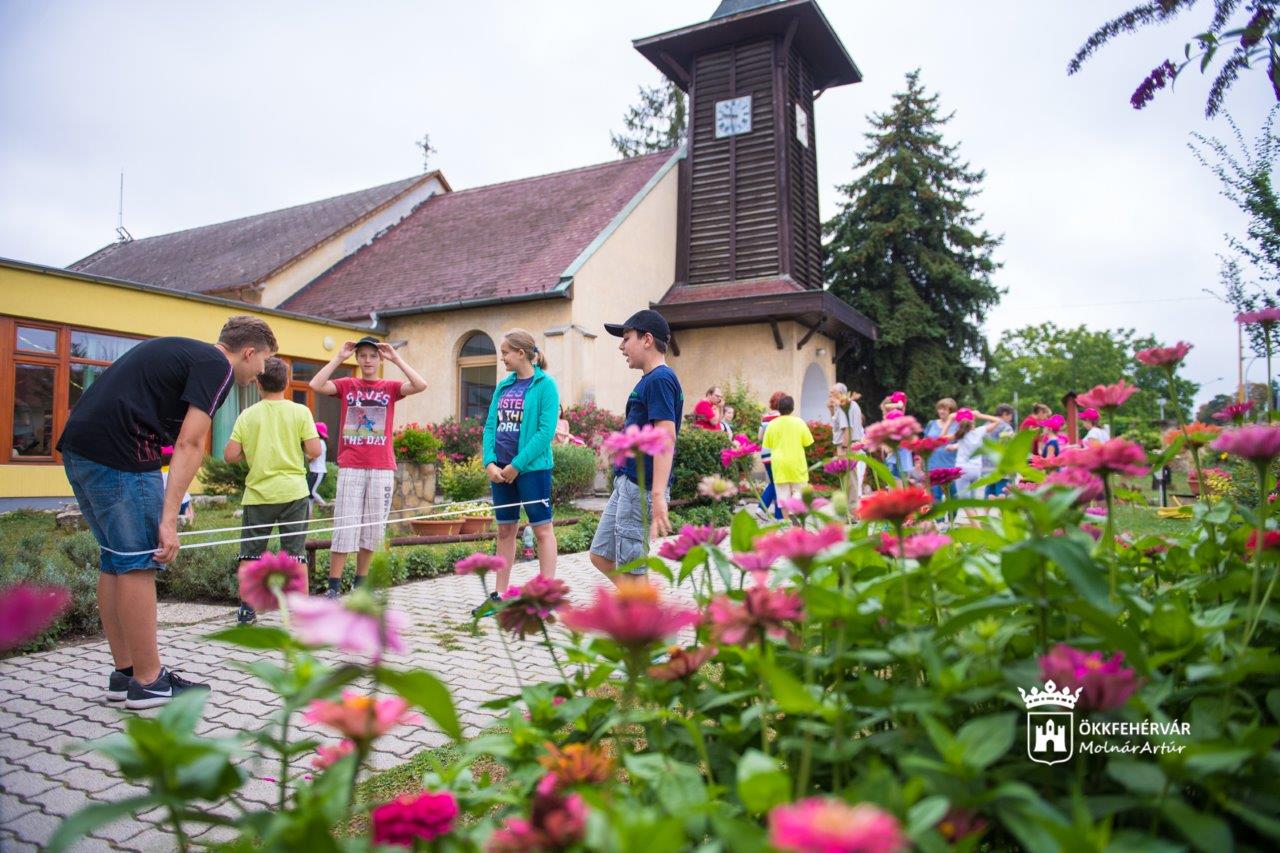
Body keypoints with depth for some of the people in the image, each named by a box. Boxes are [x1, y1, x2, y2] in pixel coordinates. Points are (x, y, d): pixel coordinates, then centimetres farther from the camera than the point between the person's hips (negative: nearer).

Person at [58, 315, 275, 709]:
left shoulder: (180, 351, 23)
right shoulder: (217, 366, -5)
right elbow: (189, 444, -14)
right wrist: (169, 520, -18)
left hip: (78, 444, 10)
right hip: (117, 451, -10)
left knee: (114, 561, 14)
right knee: (138, 564, -3)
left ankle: (124, 674, 23)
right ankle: (147, 682, 6)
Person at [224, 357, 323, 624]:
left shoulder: (248, 415, 0)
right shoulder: (300, 412, -3)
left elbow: (230, 455, -4)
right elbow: (315, 451, -10)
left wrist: (250, 453, 15)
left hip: (258, 493, 1)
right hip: (293, 492, 0)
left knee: (250, 552, 13)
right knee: (295, 552, 6)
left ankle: (247, 609, 16)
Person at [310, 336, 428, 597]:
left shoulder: (390, 387, 6)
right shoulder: (346, 385, 7)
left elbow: (421, 385, -10)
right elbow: (316, 385, -9)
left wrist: (396, 359, -7)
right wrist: (339, 357, -5)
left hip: (382, 468, 1)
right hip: (350, 467, -1)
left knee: (373, 527, 6)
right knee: (345, 527, -2)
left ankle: (360, 582, 19)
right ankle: (333, 587, 3)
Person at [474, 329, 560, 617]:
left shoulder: (545, 385, -9)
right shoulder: (503, 386, 10)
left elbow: (546, 431, -15)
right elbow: (490, 426, 9)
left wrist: (517, 466, -16)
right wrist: (489, 462, -6)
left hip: (532, 467, -7)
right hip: (500, 470, 7)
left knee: (542, 529, 2)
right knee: (505, 530, 13)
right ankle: (498, 596, 22)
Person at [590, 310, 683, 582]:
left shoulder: (660, 379, -14)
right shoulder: (649, 380, 16)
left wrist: (658, 495, -31)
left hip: (641, 488, -10)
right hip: (627, 483, 10)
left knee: (630, 570, -3)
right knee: (600, 555, 15)